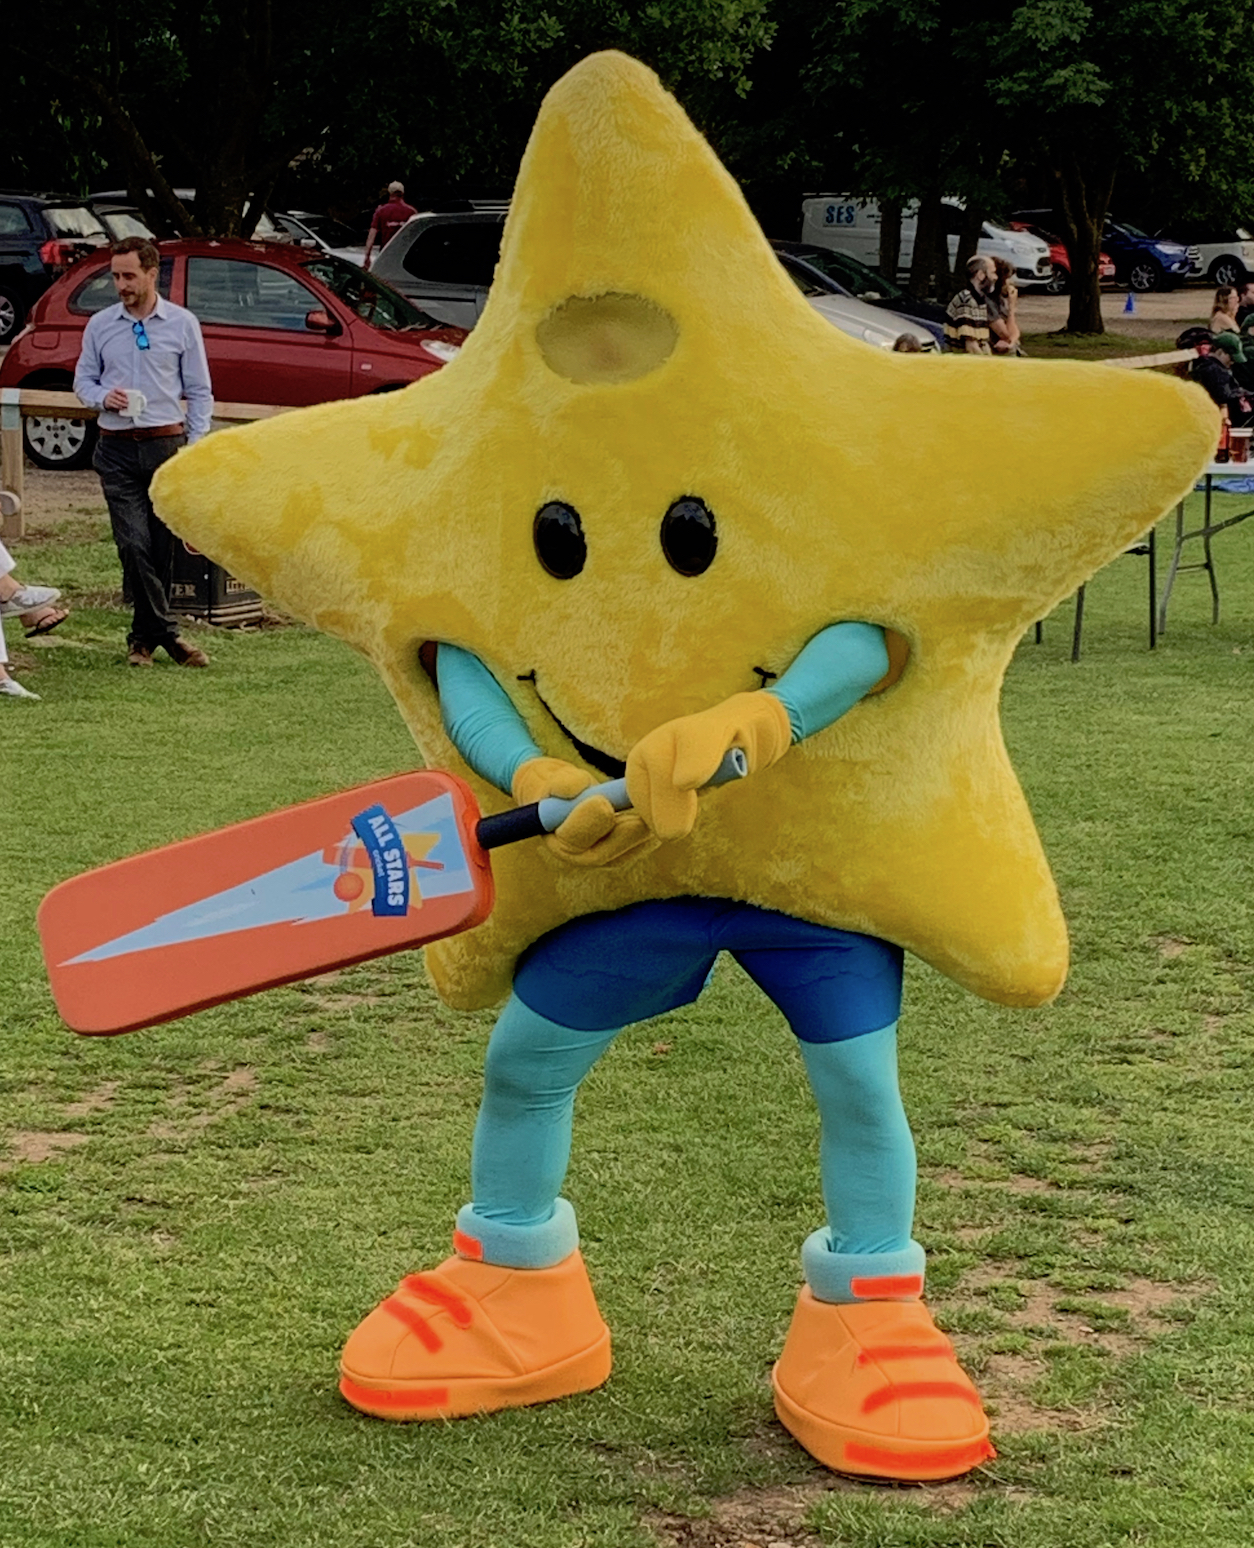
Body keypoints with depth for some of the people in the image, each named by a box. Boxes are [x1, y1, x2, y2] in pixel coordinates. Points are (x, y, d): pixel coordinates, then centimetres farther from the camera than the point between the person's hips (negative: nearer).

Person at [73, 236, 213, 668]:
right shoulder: (100, 325, 7)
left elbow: (200, 392, 6)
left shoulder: (182, 324, 4)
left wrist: (196, 447, -2)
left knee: (160, 548, 3)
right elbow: (82, 380, 16)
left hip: (167, 445, 0)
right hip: (117, 449, 1)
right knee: (134, 545, -10)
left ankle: (144, 637, 16)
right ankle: (167, 633, -3)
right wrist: (104, 397, -7)